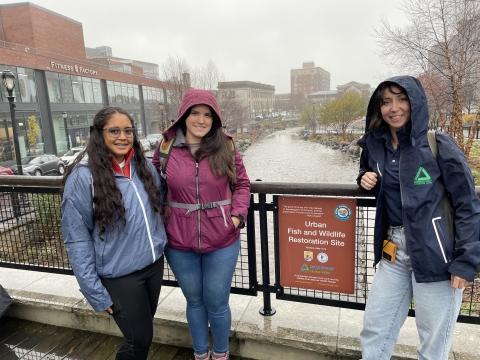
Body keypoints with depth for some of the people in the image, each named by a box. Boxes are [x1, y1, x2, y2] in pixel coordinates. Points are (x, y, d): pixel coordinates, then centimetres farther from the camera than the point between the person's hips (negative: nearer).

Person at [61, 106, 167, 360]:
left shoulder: (145, 166, -1)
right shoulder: (83, 176, -16)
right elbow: (76, 240, -14)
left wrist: (160, 246, 9)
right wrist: (94, 292, -14)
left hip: (155, 264, 5)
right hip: (120, 275, -5)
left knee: (143, 332, 23)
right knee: (140, 338, 10)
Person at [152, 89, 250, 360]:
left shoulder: (226, 147, -4)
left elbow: (242, 184, 4)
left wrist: (238, 215, -8)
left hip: (222, 241, -1)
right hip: (179, 243, 1)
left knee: (216, 303, 13)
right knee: (194, 301, 20)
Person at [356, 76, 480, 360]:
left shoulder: (438, 144, -10)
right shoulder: (375, 145, 5)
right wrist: (366, 179, 2)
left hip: (434, 252, -4)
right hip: (393, 249, 5)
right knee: (374, 328, 14)